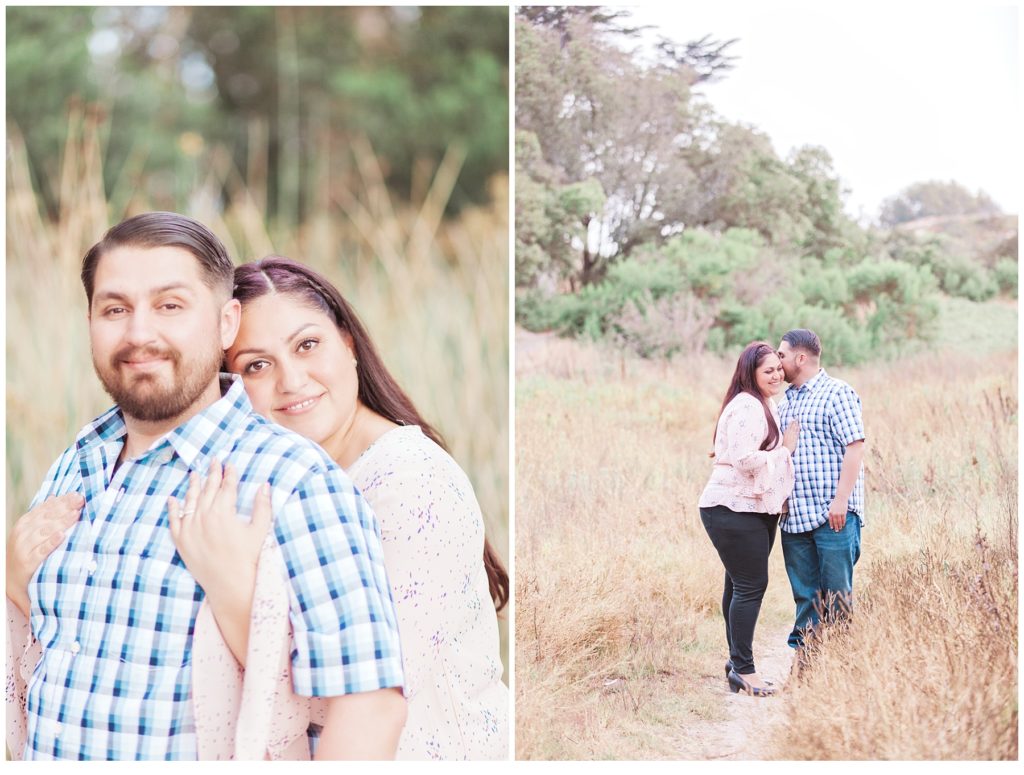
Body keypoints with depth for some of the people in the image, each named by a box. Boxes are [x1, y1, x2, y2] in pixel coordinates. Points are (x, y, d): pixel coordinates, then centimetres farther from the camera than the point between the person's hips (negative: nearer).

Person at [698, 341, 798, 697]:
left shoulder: (765, 407, 19)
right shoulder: (746, 408, -16)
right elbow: (746, 460, -24)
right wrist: (786, 450, -12)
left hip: (754, 508, 10)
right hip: (734, 510, -10)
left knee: (740, 585, 13)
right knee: (751, 586, -9)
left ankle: (737, 663, 19)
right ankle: (743, 669, -5)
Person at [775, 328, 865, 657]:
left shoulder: (837, 393, -5)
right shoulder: (786, 402, 19)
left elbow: (855, 446, -12)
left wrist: (841, 500, -17)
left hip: (831, 515, -7)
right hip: (794, 516, 7)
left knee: (836, 594, -2)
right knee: (805, 595, 11)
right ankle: (804, 652, 16)